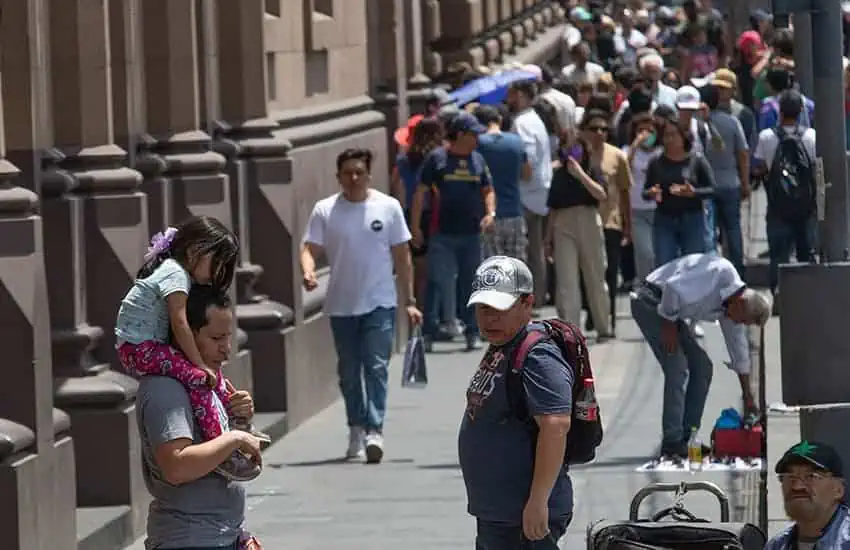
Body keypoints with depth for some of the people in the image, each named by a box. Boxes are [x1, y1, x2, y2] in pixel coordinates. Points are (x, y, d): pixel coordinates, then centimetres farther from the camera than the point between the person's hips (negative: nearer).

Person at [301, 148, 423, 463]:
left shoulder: (388, 207, 1)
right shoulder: (325, 211, 1)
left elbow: (402, 257, 6)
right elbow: (310, 248, -5)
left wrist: (410, 301, 4)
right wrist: (308, 272, -28)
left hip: (379, 304, -2)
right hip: (341, 305, 2)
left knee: (376, 367, -12)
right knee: (349, 372, 10)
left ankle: (374, 431, -17)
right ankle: (357, 430, 23)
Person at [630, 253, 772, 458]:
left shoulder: (735, 306, 5)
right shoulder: (719, 273, -24)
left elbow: (740, 353, 15)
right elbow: (673, 287, -30)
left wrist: (748, 397, 19)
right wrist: (669, 324, -17)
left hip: (669, 308, 10)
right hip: (650, 300, -10)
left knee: (702, 366, 7)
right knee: (677, 366, -17)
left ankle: (686, 438, 10)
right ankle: (672, 443, -15)